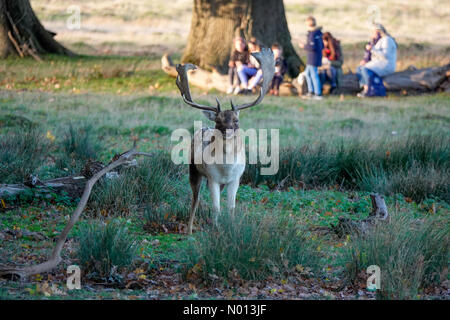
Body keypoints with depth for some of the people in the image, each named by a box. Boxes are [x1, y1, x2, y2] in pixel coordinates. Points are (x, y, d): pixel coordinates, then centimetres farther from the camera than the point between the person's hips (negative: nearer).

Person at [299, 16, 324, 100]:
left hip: (313, 58, -9)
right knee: (307, 73, 18)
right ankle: (311, 92, 17)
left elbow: (313, 47, -22)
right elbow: (322, 46, 16)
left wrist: (304, 46, -6)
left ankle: (318, 94, -2)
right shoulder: (319, 33, 10)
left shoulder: (312, 34, -16)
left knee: (314, 75, -4)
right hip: (318, 57, 9)